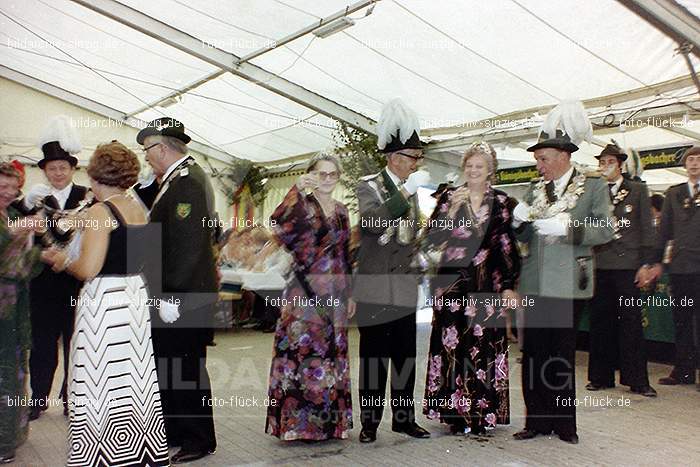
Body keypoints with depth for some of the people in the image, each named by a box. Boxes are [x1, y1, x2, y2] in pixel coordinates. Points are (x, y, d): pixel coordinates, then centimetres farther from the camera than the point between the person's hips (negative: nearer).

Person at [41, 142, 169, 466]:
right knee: (134, 378, 14)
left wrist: (63, 262, 1)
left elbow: (88, 269, -20)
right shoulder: (139, 210, 8)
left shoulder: (100, 211, -14)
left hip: (104, 302, -8)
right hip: (136, 297, 8)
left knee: (101, 382, 2)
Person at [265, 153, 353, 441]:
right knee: (303, 351, -4)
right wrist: (298, 190, -31)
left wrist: (349, 294, 16)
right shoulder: (302, 205, -4)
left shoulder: (341, 211, 14)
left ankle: (330, 420, 23)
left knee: (331, 352, 11)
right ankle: (298, 423, 8)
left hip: (334, 295, 6)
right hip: (305, 293, -6)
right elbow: (278, 224, -26)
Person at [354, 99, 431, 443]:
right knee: (374, 356, -1)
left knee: (406, 355, 9)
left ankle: (404, 418, 19)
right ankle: (370, 421, 9)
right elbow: (372, 219, -23)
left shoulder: (414, 191, 14)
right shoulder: (369, 186, -3)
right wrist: (407, 190, -22)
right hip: (375, 287, -5)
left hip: (407, 286, 5)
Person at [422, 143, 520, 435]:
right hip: (452, 283, 0)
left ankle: (481, 414, 11)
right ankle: (456, 414, 11)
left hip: (488, 285, 0)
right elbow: (432, 238, -2)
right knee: (452, 345, 0)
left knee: (486, 345, -1)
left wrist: (509, 286, 0)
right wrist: (453, 210, -13)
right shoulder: (448, 197, 6)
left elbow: (508, 246, 5)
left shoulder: (501, 202, 7)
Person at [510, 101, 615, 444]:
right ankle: (537, 420, 14)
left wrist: (566, 227, -20)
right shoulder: (536, 187, 13)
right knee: (533, 353, 4)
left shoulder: (593, 185, 1)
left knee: (562, 354, 5)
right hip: (535, 283, 4)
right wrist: (520, 220, -8)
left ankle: (563, 421, 18)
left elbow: (606, 230, -7)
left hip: (569, 283, -4)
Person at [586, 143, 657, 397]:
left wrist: (645, 264, -3)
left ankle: (637, 379, 7)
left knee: (631, 321, -1)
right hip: (599, 265, 2)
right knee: (600, 321, 6)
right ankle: (601, 376, 15)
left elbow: (646, 229, 4)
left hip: (627, 264, -2)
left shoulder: (638, 190, 7)